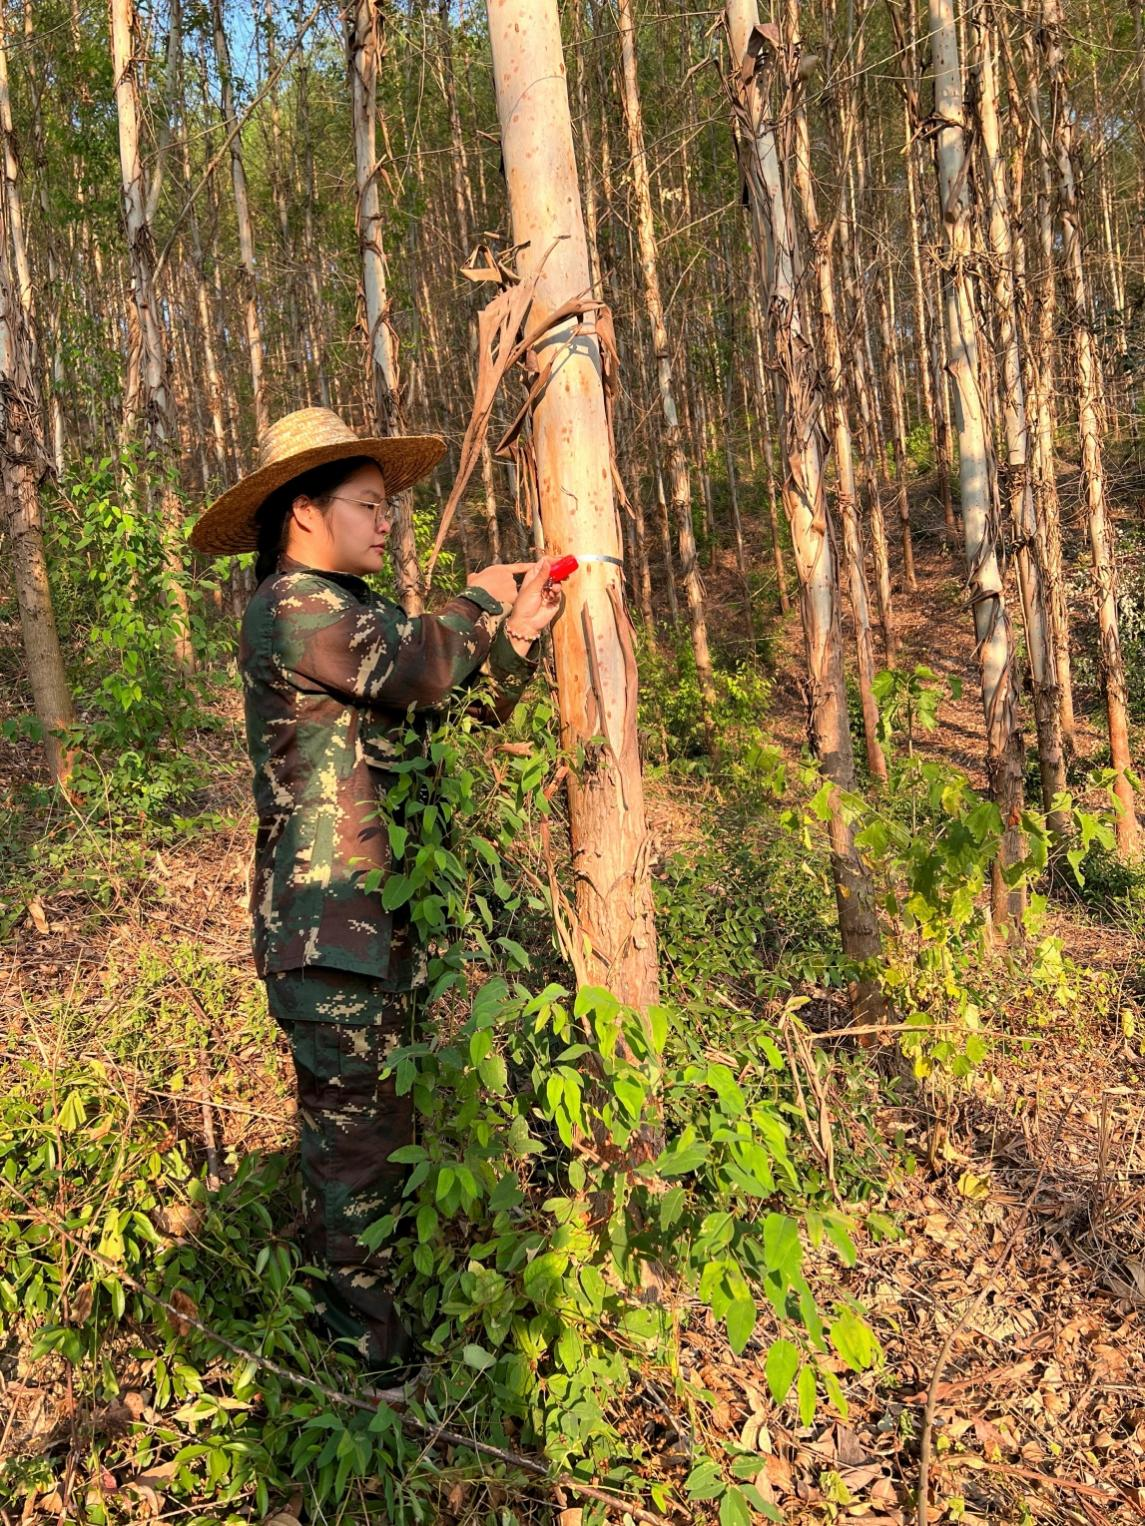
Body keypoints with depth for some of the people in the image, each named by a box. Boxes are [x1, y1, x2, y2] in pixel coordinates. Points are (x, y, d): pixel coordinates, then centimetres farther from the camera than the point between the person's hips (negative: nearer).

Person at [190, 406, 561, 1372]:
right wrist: (478, 602, -8)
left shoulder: (355, 609, 18)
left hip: (388, 918, 10)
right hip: (329, 931, -10)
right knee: (352, 1132, 0)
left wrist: (516, 634, 2)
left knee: (385, 1122, 20)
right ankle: (366, 1353, 16)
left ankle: (364, 1308, 38)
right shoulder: (290, 606, -13)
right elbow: (421, 668, -28)